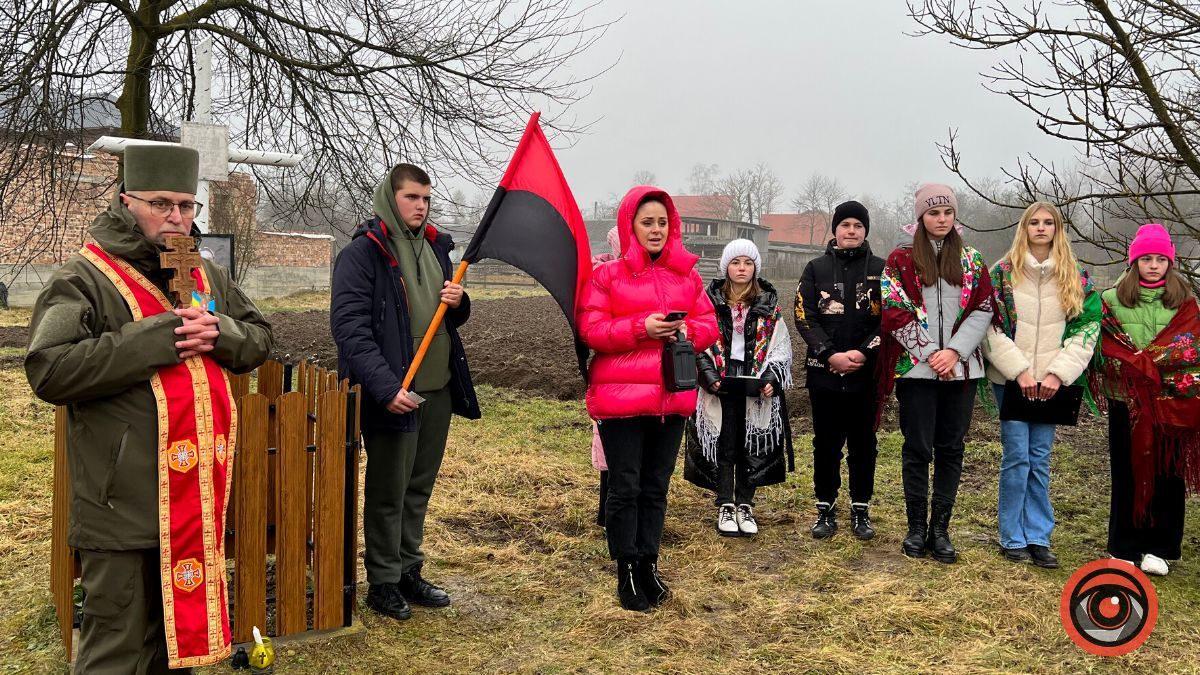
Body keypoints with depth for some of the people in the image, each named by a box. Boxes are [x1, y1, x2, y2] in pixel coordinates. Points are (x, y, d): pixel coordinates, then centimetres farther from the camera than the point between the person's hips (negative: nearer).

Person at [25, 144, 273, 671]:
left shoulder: (207, 275, 13)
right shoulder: (84, 279, -8)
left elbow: (259, 338, 16)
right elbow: (50, 371, -20)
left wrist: (220, 332, -7)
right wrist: (155, 338, -22)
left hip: (198, 499, 6)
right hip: (125, 506, -6)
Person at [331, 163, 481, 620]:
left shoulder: (435, 247, 13)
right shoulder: (363, 252, -9)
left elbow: (453, 319, 23)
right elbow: (349, 325, -17)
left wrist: (458, 303, -3)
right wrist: (385, 386, -25)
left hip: (438, 390, 7)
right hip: (392, 393, -7)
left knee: (420, 486, 15)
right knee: (388, 491, 3)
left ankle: (409, 571, 28)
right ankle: (383, 582, 17)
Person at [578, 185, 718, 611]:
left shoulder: (686, 274, 10)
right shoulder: (607, 275, -1)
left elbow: (709, 324, 11)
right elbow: (590, 329, -8)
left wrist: (688, 331, -11)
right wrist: (640, 328, -20)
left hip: (673, 397, 4)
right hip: (620, 398, -4)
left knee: (656, 487, 12)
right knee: (625, 488, 2)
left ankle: (648, 565, 25)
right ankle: (626, 571, 16)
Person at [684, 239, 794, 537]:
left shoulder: (769, 303, 6)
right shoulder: (710, 300, 3)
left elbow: (780, 347, 5)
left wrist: (772, 379, -9)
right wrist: (709, 376, -12)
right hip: (721, 386, -1)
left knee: (752, 447, 5)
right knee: (724, 447, 2)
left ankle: (745, 506, 18)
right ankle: (725, 507, 14)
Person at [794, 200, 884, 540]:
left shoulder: (880, 269, 6)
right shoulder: (816, 268, 6)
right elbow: (804, 317, -2)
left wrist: (864, 352, -15)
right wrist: (830, 354, -13)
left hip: (867, 372, 0)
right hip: (824, 372, 0)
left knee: (863, 443, 8)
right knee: (826, 443, 7)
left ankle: (861, 510, 19)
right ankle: (826, 509, 18)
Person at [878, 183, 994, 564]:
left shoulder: (971, 261, 11)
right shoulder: (901, 260, 3)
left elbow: (983, 310, 3)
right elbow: (895, 313, -5)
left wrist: (954, 351, -10)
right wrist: (931, 353, -12)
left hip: (960, 369, 3)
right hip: (916, 369, -3)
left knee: (951, 448, 6)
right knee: (918, 448, 1)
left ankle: (940, 529, 14)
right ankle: (916, 528, 12)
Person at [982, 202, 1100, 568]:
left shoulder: (1077, 277, 7)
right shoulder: (1002, 272, 0)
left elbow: (1087, 328, 4)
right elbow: (990, 326, -4)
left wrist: (1058, 373, -7)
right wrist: (1019, 370, -11)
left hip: (1052, 380, 2)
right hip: (1011, 378, -2)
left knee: (1040, 459, 5)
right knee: (1017, 455, -3)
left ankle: (1038, 537, 13)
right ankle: (1012, 538, 8)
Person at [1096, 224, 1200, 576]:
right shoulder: (1112, 300, 3)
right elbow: (1102, 346, 2)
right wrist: (1145, 366, -9)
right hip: (1127, 401, -1)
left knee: (1168, 474, 5)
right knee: (1129, 474, 4)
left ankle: (1159, 547, 17)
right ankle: (1124, 548, 13)